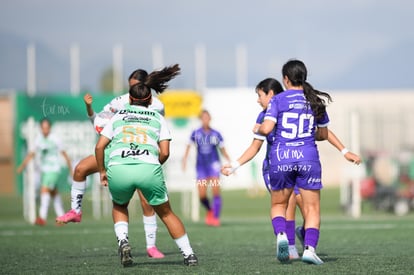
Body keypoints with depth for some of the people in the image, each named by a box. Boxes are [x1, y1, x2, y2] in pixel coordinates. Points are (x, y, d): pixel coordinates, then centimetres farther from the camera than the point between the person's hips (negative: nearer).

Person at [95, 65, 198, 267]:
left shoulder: (118, 116, 24)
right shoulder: (157, 118, 22)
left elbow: (99, 147, 16)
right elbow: (164, 153, 11)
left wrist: (102, 172, 27)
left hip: (117, 168, 1)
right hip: (148, 168, -1)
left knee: (119, 206, 30)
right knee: (165, 212, 19)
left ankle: (122, 241, 6)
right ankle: (188, 254, 17)